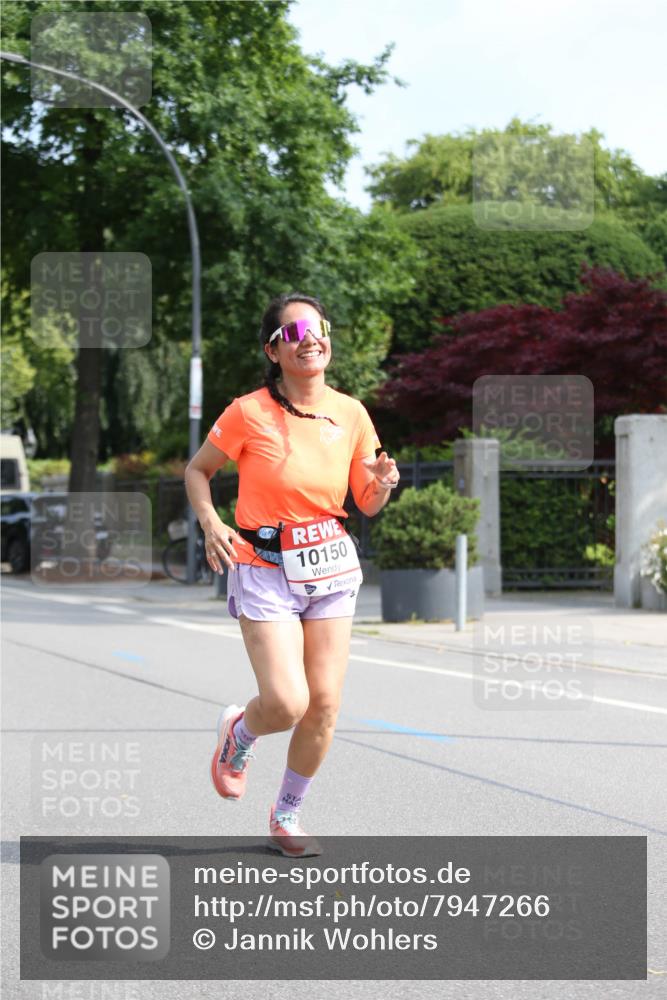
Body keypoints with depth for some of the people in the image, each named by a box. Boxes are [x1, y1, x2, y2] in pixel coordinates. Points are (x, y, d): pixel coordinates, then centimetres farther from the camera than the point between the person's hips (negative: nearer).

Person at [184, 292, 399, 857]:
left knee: (324, 706, 0)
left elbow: (367, 505, 10)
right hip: (264, 571, -4)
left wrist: (382, 484, -13)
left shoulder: (351, 415, 1)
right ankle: (240, 731, 22)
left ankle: (287, 816, 24)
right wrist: (211, 522, -14)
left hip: (331, 570, 4)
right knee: (287, 703, -17)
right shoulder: (249, 413, -10)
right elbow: (197, 470, 4)